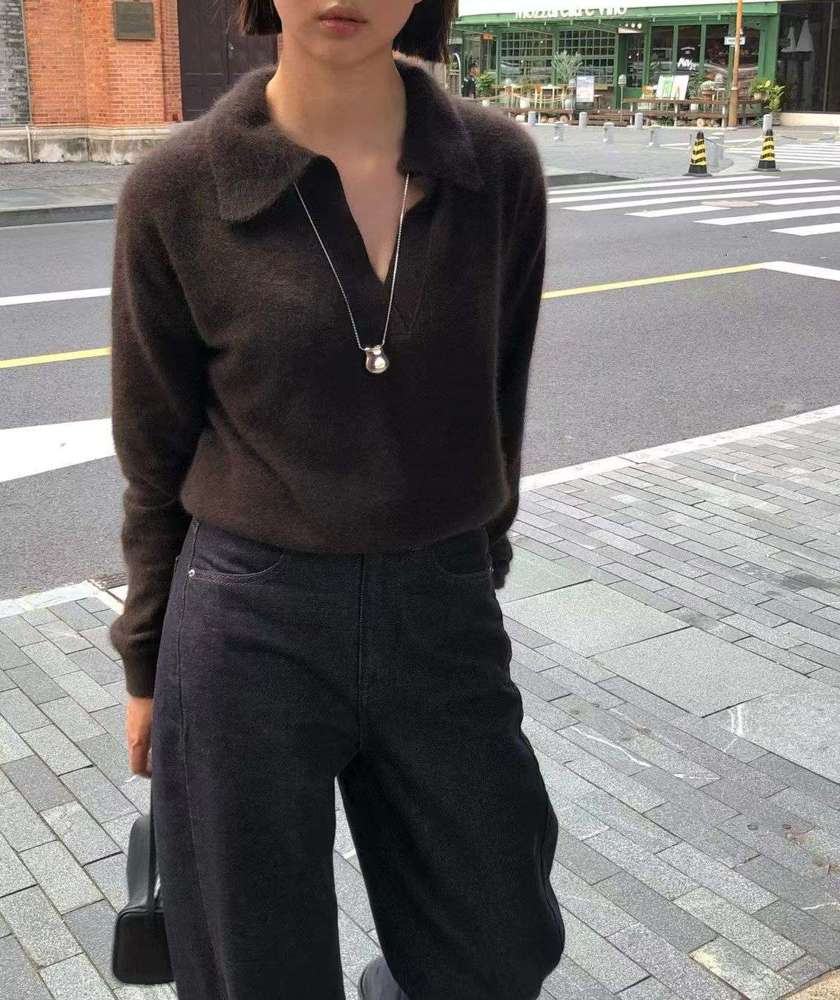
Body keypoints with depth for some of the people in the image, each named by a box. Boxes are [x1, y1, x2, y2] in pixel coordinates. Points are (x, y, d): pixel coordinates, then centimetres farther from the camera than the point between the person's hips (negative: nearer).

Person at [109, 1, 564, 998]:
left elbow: (497, 405, 7)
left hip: (445, 621, 3)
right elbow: (155, 459, 0)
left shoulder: (500, 167, -4)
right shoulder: (176, 191, -10)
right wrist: (145, 667, 6)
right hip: (247, 629, -2)